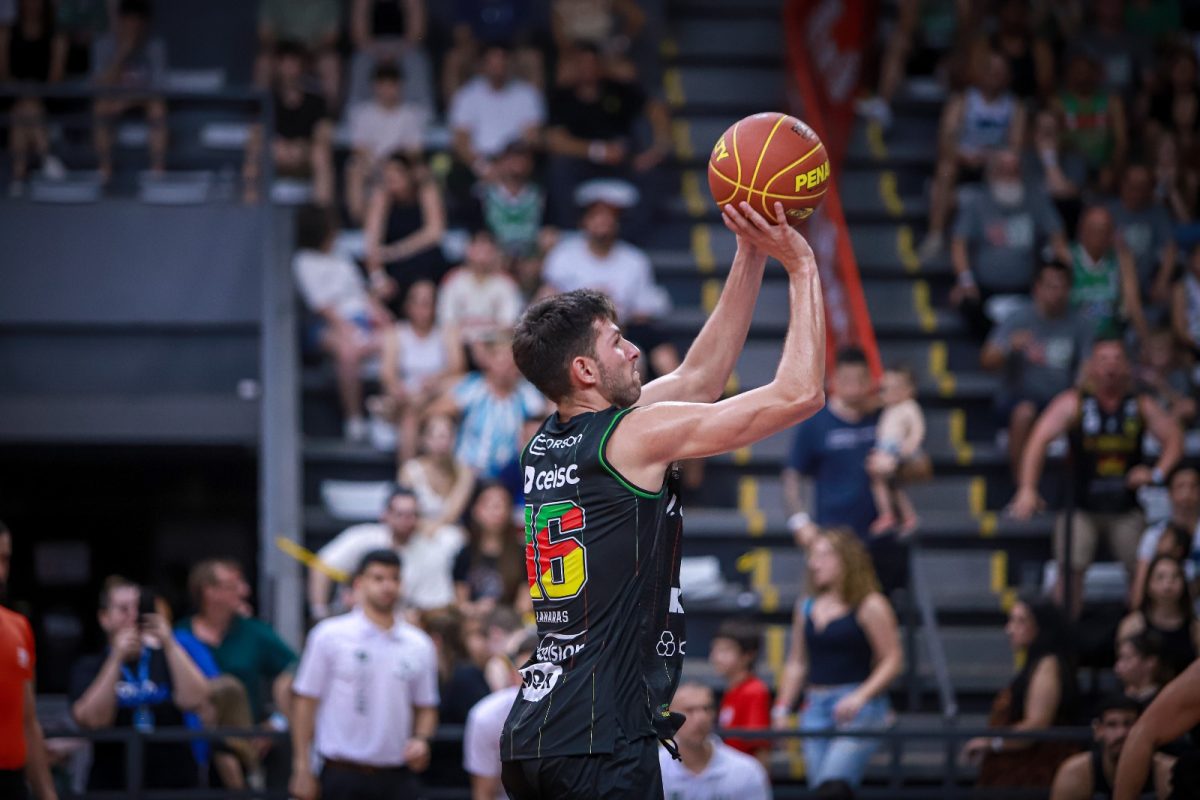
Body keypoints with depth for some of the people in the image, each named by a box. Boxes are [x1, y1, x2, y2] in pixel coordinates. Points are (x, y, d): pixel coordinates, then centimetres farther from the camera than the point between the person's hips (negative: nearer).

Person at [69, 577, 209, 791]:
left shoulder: (164, 660, 11)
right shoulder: (89, 668, 6)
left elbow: (194, 700, -7)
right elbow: (93, 720, -11)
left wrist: (169, 644, -11)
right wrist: (117, 658, -14)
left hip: (174, 783, 1)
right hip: (113, 787, -1)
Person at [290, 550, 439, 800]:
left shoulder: (419, 645, 8)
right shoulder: (330, 636, -2)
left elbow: (426, 708, 16)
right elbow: (305, 702, -1)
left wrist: (422, 739, -6)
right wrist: (303, 769, -5)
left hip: (397, 779, 3)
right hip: (343, 775, -3)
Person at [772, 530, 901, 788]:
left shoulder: (869, 607, -4)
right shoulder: (806, 607, 14)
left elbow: (892, 660, -7)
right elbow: (796, 663, 21)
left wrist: (860, 696, -18)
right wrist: (782, 707, 12)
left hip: (857, 711, -6)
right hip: (815, 710, 6)